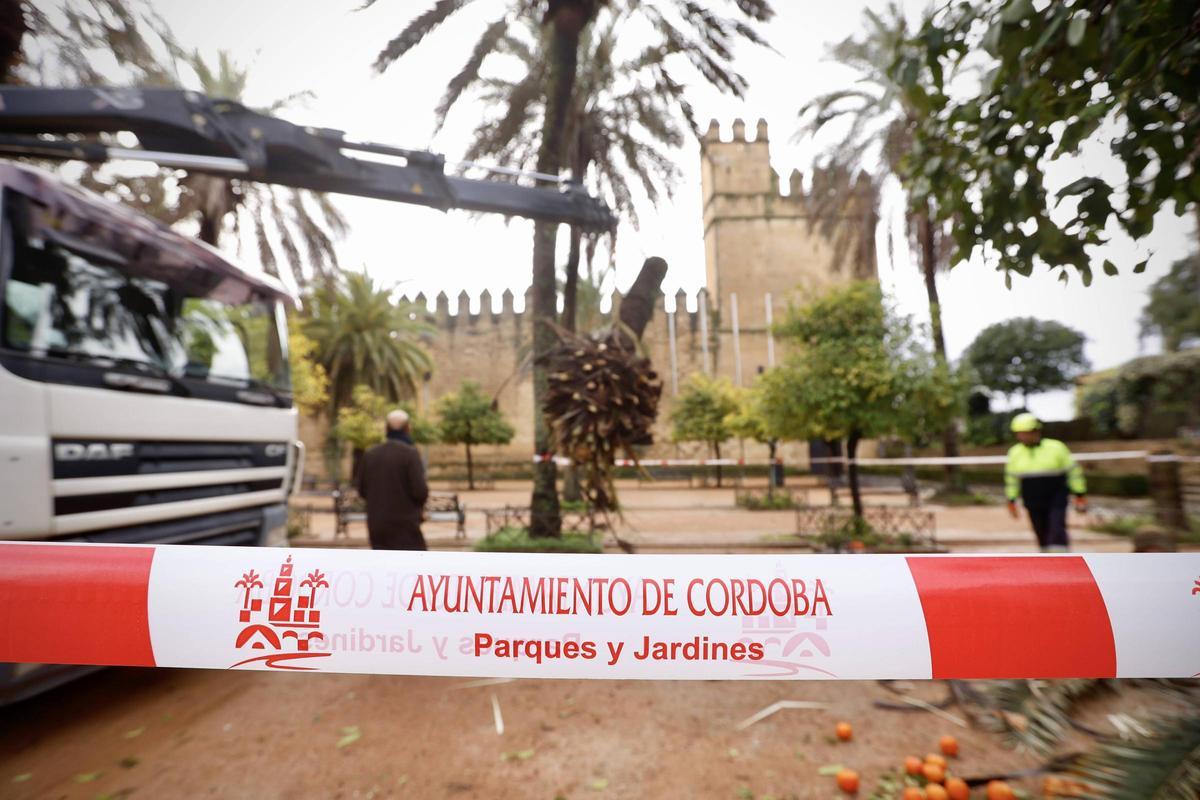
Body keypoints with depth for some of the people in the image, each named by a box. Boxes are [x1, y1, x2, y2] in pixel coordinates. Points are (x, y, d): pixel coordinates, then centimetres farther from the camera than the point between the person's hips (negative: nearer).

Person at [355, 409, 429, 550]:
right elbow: (420, 491, -18)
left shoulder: (370, 454, 3)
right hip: (405, 524, -5)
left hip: (377, 524, 5)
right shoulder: (410, 453, -13)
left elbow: (362, 491, 8)